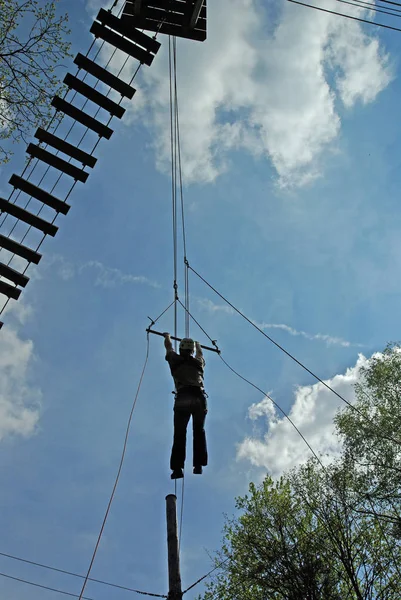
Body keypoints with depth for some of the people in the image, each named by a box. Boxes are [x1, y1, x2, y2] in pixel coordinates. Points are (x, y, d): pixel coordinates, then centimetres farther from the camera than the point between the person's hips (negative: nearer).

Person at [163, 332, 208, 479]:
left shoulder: (176, 360, 16)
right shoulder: (198, 362, 22)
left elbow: (169, 347, 37)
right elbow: (200, 353, 47)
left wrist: (167, 336, 58)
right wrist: (198, 344, 68)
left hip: (182, 398, -2)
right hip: (199, 398, 2)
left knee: (179, 434, -2)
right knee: (199, 432, 10)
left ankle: (177, 468, -11)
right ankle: (198, 465, 1)